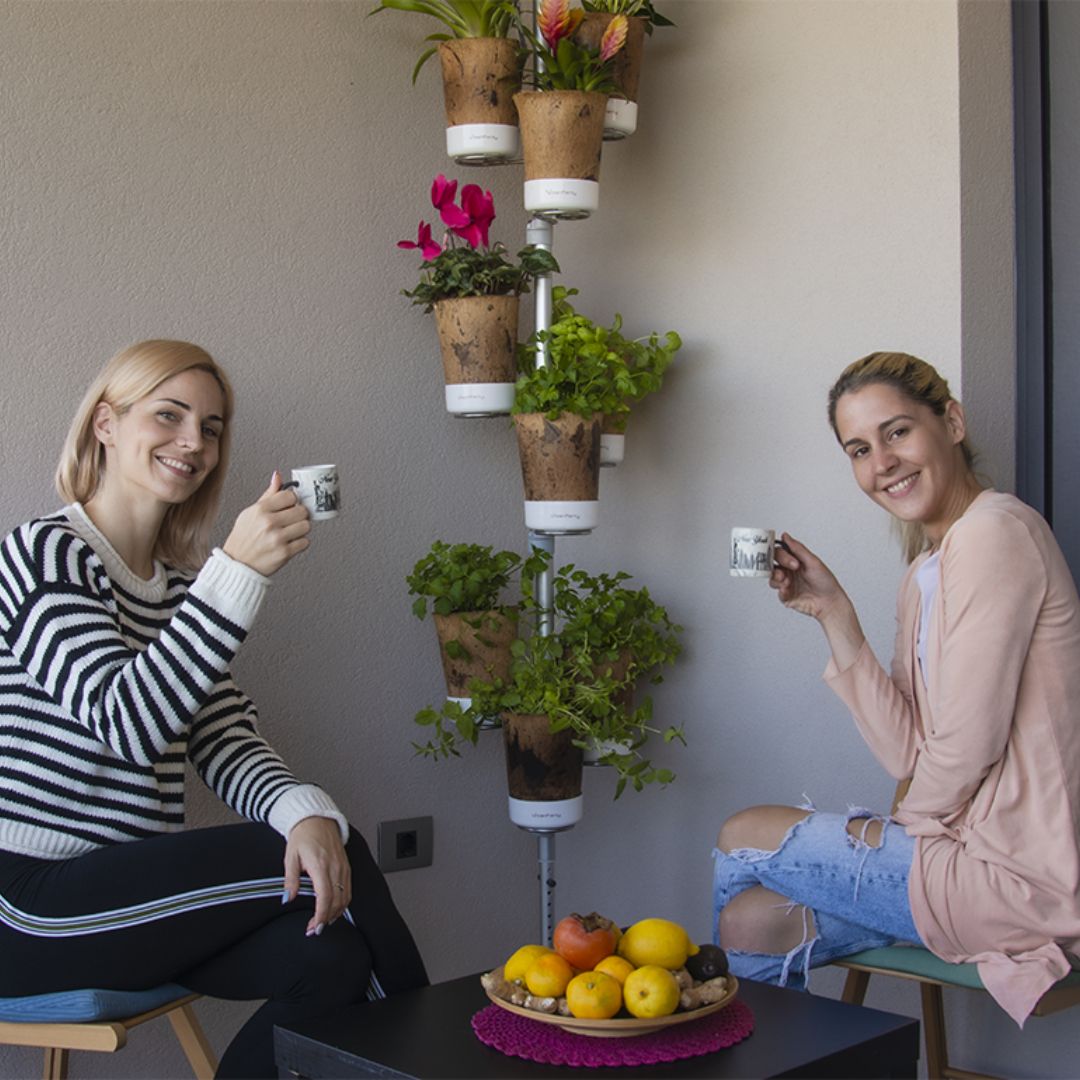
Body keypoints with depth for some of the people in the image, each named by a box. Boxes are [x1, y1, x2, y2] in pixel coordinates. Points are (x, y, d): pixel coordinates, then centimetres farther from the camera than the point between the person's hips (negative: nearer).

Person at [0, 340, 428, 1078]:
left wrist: (307, 812, -18)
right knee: (343, 860, -13)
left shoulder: (181, 583, 16)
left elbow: (227, 743, 5)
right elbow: (126, 723, -22)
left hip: (128, 890, 7)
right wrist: (240, 571, -29)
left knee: (329, 955, -20)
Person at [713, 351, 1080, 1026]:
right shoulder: (925, 573, 13)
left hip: (1015, 872, -8)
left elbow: (968, 744, -18)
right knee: (748, 921, 3)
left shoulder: (994, 532, -16)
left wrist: (911, 820, 0)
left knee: (743, 841, 4)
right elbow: (908, 754, 5)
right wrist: (834, 613, 1)